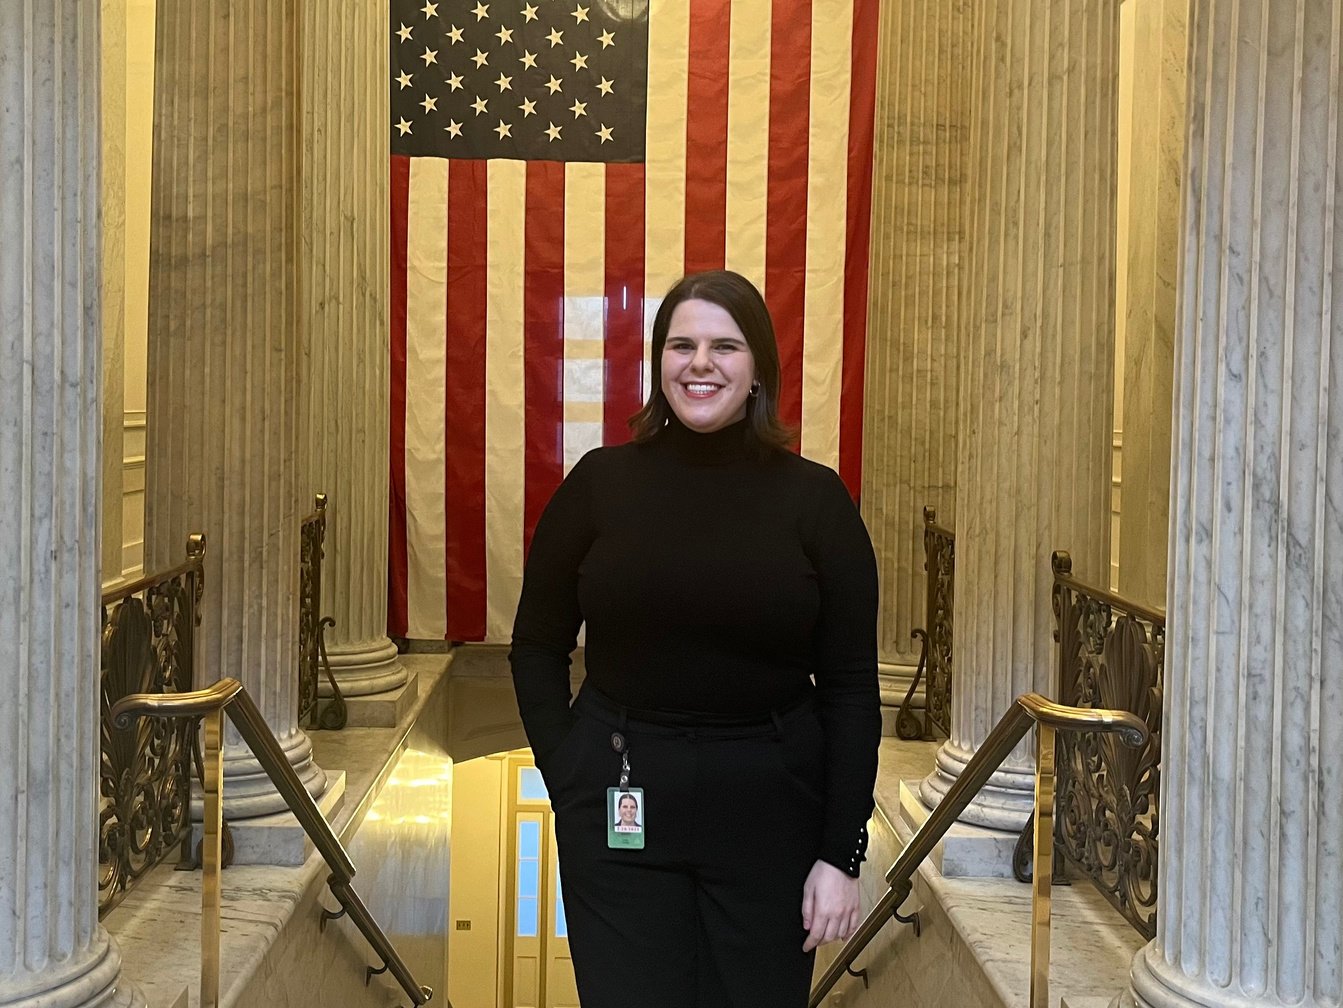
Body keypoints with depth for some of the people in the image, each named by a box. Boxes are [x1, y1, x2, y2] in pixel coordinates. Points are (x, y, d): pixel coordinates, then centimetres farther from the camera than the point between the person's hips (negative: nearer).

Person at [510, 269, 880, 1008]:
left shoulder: (816, 498, -3)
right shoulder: (600, 482, -1)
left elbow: (850, 688, -3)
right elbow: (537, 647, 6)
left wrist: (842, 854, -5)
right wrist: (565, 775, -4)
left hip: (769, 809, 0)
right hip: (617, 803, 0)